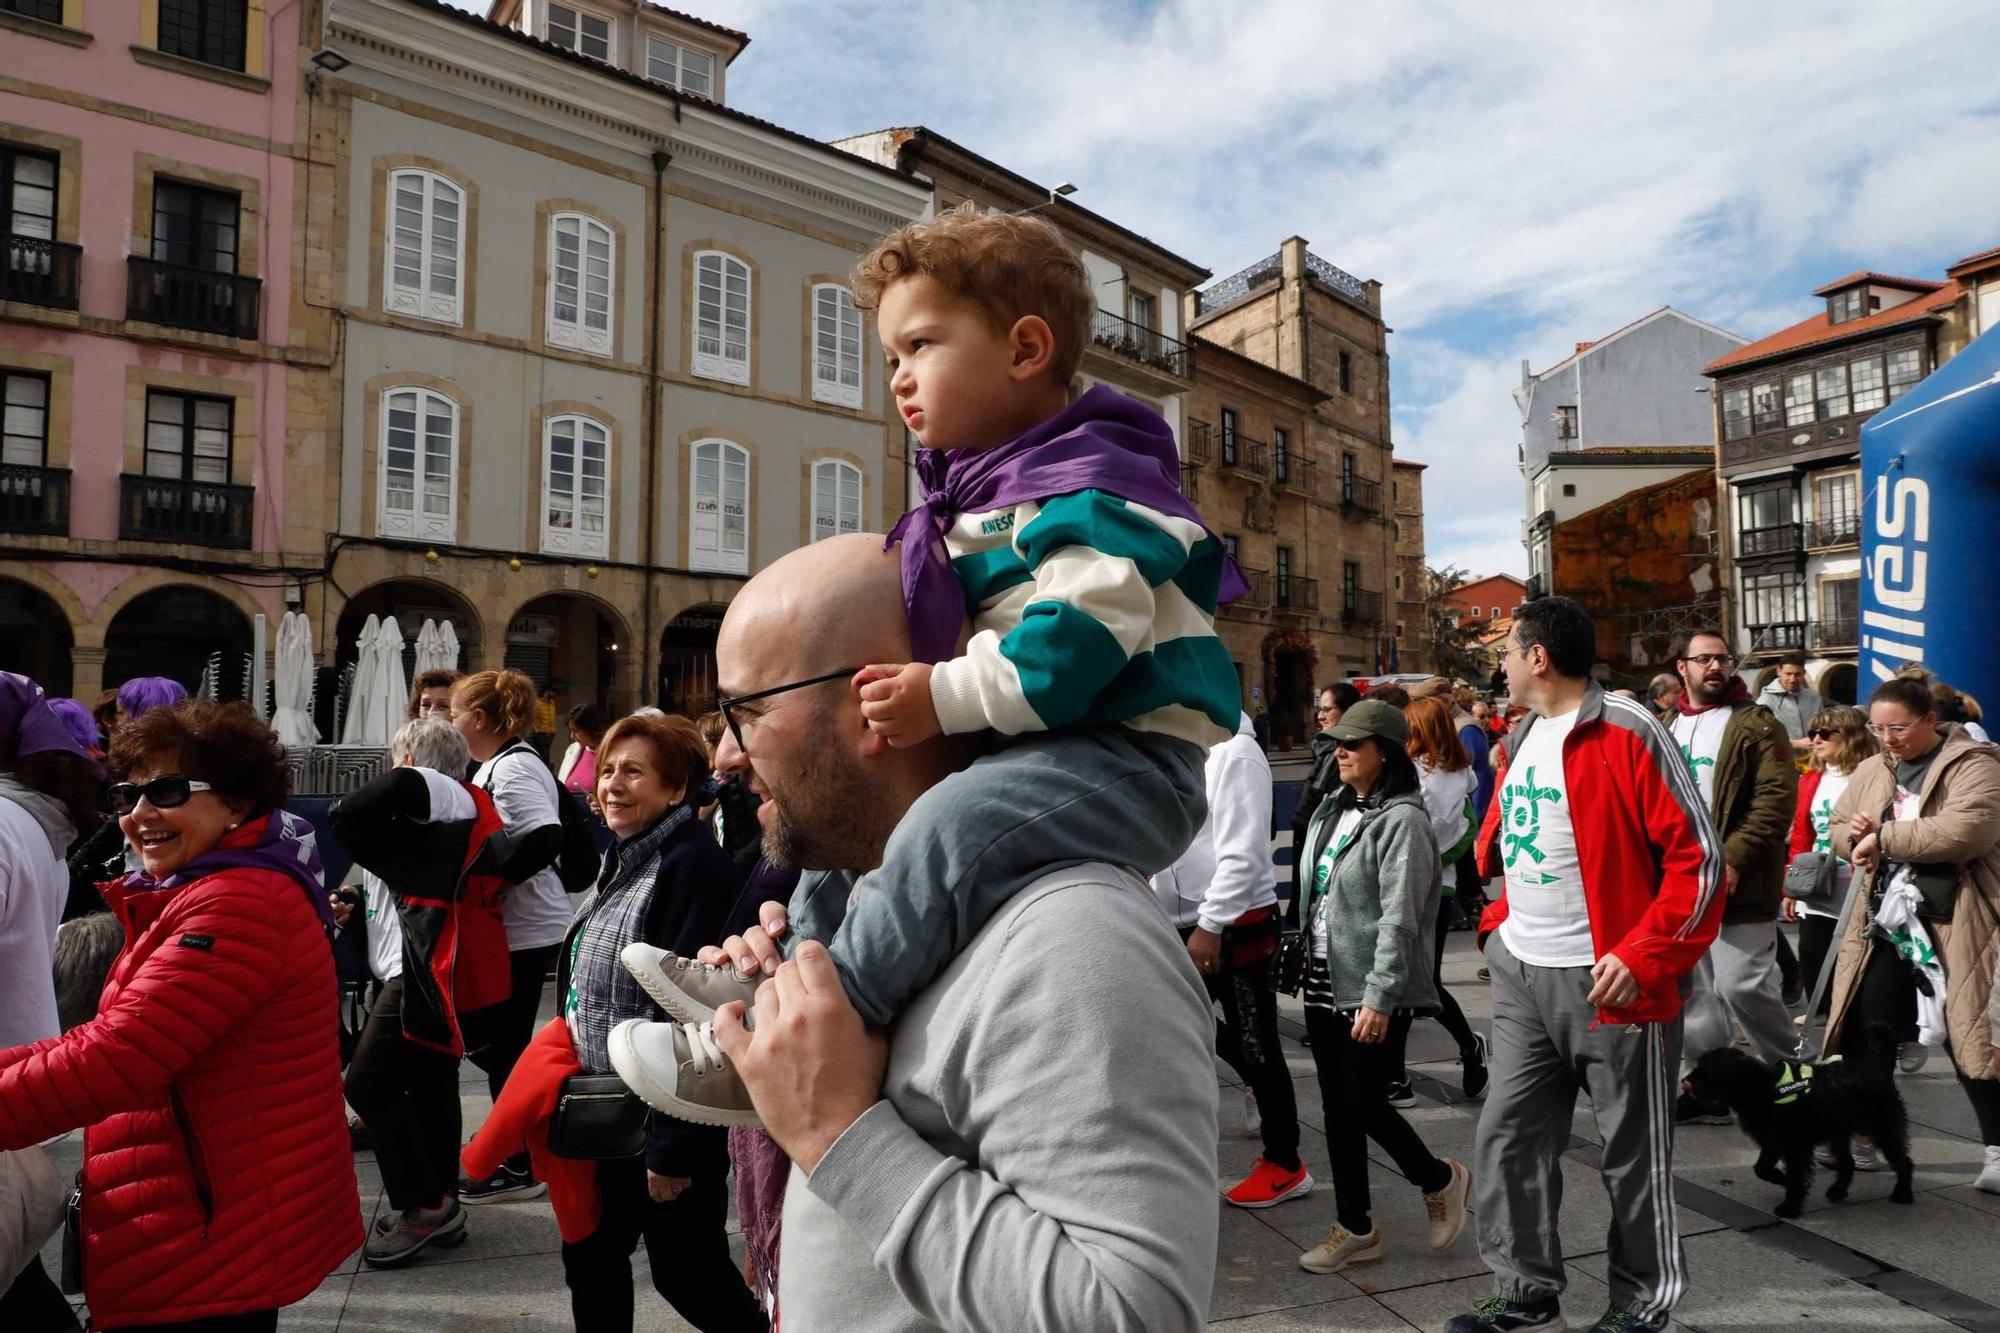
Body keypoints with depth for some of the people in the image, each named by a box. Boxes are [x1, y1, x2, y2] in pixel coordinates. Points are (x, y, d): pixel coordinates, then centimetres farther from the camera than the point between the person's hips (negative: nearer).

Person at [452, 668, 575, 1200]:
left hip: (524, 931, -10)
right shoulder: (494, 765, 12)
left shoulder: (514, 767, -18)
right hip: (508, 928, 10)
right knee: (494, 1041, 18)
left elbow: (546, 839, -29)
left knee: (503, 1046, 2)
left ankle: (520, 1168, 16)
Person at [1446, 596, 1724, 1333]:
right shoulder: (1522, 740, 11)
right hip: (1521, 975, 8)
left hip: (1608, 982, -7)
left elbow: (1698, 857, -16)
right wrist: (1499, 924, 11)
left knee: (1632, 1153, 10)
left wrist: (1643, 956, -20)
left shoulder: (1627, 734, -14)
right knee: (1508, 1136, 11)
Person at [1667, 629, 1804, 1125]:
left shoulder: (1755, 724, -5)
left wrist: (1734, 859, -20)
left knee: (1742, 985, -7)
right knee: (1694, 990, 11)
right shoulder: (1671, 727, 15)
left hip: (1736, 884, -6)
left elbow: (1778, 798, -14)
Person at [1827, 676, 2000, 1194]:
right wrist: (1855, 836, -7)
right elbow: (1839, 828, 17)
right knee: (1870, 1026, 7)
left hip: (1954, 926, -6)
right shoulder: (1871, 772, 12)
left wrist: (1883, 836, -20)